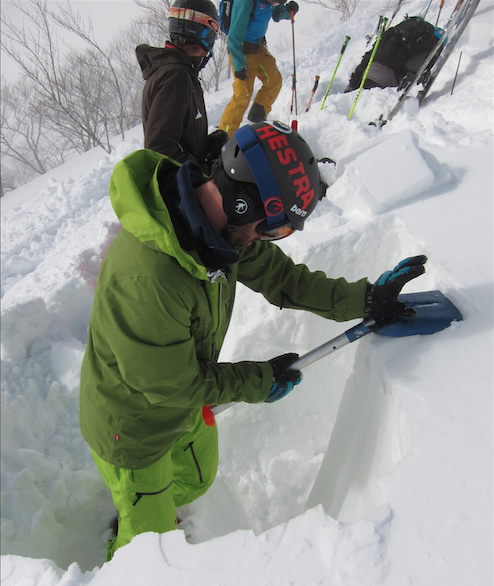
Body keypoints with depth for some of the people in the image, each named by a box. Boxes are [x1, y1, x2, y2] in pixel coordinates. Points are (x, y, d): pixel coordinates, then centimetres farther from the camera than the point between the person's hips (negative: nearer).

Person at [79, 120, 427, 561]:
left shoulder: (219, 223, -17)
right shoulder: (146, 279, -43)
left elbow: (275, 274, -4)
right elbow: (172, 385, -29)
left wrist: (365, 298, -5)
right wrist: (260, 381, -16)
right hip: (134, 428, -6)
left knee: (198, 477, 30)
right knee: (151, 533, 18)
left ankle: (159, 514, 63)